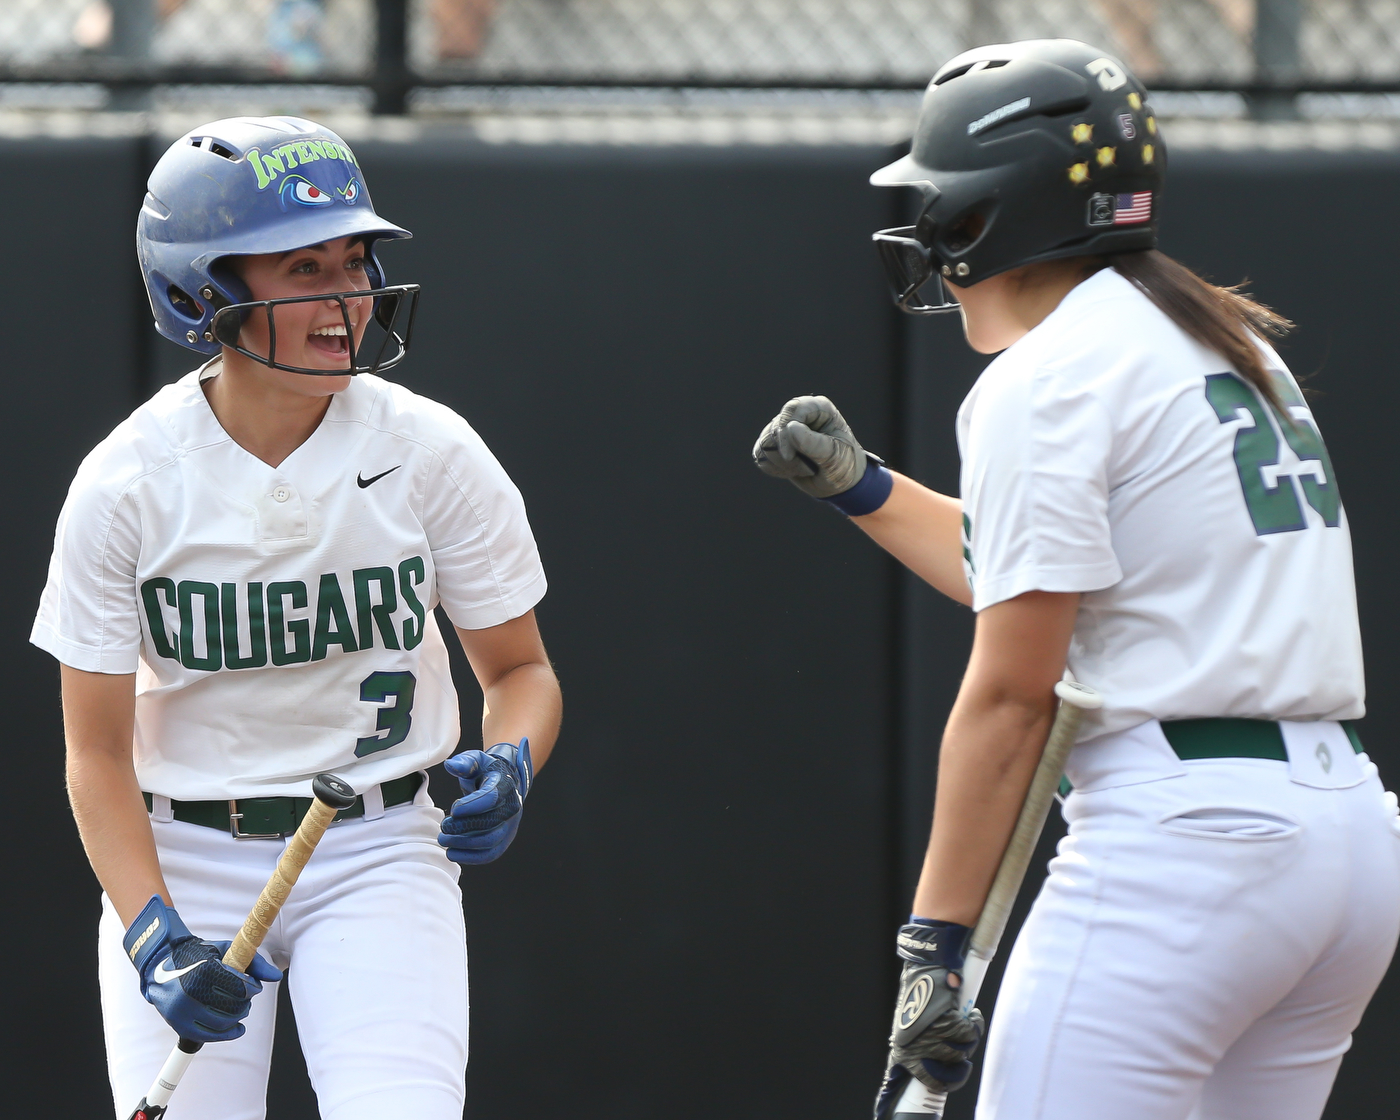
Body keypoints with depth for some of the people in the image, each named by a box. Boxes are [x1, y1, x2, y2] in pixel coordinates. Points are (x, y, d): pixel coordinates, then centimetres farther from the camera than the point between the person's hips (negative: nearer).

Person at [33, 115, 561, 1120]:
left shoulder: (431, 453, -8)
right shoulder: (125, 483, -11)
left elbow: (520, 669, 3)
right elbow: (98, 754, -6)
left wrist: (509, 764, -20)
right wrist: (153, 937, -20)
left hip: (377, 851, 0)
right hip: (181, 863, 0)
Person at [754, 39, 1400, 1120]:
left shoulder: (1041, 382, -7)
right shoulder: (1231, 346, 20)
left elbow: (1011, 695, -11)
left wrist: (934, 943, -10)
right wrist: (861, 487, 30)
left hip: (1181, 842, -9)